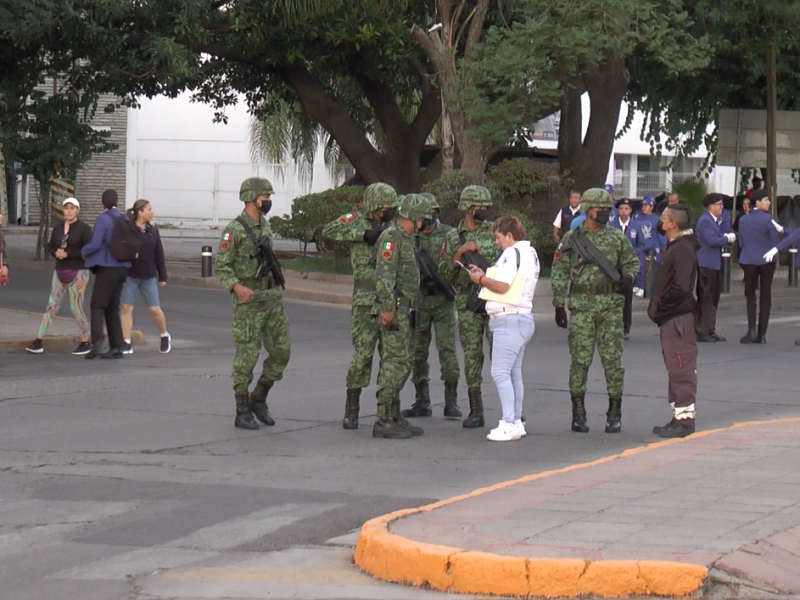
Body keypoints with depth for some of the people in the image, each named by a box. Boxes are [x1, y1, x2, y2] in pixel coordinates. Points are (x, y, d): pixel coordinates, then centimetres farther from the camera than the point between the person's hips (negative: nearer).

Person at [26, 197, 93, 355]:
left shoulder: (84, 228, -7)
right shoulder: (58, 227, 10)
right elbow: (51, 246, 14)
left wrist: (68, 254, -19)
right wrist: (56, 253, -8)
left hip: (77, 272, -5)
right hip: (60, 271, 5)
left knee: (76, 308, -3)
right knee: (51, 306, 2)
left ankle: (85, 343, 9)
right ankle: (38, 342, 0)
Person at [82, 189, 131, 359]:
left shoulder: (103, 219, -12)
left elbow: (95, 244, -18)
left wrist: (84, 252, 1)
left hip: (107, 268, -7)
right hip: (122, 267, 7)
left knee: (97, 305, -4)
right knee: (112, 307, 12)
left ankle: (97, 344, -17)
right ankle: (117, 346, 8)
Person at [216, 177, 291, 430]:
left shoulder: (265, 226, 13)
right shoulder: (234, 230, -11)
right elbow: (222, 267, -15)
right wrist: (237, 287, -31)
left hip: (272, 297, 7)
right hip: (248, 299, -7)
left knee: (281, 351, 5)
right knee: (247, 355, -3)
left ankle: (258, 399, 21)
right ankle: (242, 413, 5)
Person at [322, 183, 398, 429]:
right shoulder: (357, 220, -3)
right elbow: (329, 231, -19)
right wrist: (363, 234, -23)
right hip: (366, 298, -5)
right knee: (363, 353, -7)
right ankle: (351, 410, 2)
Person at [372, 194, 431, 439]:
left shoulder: (406, 239, 18)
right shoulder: (391, 237, -13)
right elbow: (384, 274, -21)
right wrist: (387, 307, -26)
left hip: (403, 310, 10)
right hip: (394, 308, -10)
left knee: (403, 362, 12)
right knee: (395, 362, -12)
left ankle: (395, 417, 16)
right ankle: (383, 421, -13)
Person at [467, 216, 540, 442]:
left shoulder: (513, 253, -12)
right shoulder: (530, 252, 19)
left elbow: (502, 286, -20)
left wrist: (481, 280, -4)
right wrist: (485, 276, 14)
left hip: (509, 319, -11)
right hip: (523, 319, 11)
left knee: (500, 372, -12)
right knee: (514, 372, 14)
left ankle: (508, 424, -16)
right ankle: (517, 422, 16)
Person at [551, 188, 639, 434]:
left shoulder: (617, 237, 9)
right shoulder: (571, 239, 5)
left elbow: (632, 262, 19)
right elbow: (560, 273, 6)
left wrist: (628, 278, -3)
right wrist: (559, 304, 0)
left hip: (611, 305, 1)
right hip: (581, 305, -1)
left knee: (612, 359, -1)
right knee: (580, 359, -1)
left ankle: (615, 413, 7)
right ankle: (578, 413, 8)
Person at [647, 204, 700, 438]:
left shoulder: (683, 250, -17)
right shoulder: (674, 247, 16)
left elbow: (680, 287, -25)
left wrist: (659, 306, -15)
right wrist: (657, 308, 13)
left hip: (679, 318, -11)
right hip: (671, 318, 11)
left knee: (681, 369, -7)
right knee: (676, 369, 14)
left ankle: (684, 419, -5)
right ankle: (679, 417, 20)